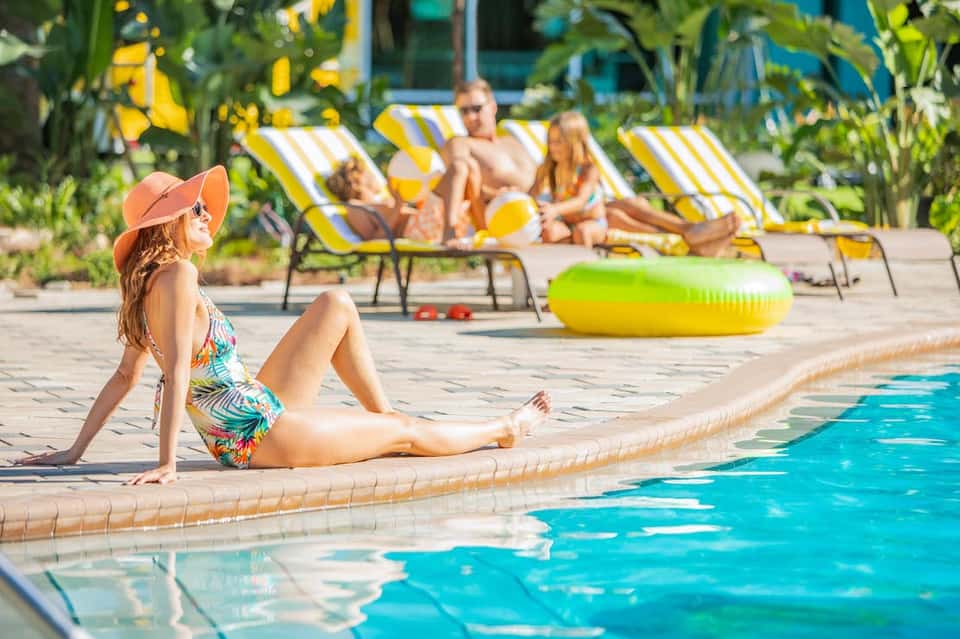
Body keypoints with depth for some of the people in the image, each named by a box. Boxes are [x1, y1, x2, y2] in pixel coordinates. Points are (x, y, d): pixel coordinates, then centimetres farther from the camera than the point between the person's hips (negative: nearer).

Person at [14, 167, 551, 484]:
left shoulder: (149, 282, 7)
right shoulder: (179, 275, -22)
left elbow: (126, 374, 7)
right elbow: (176, 371, -27)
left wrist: (75, 451, 11)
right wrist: (168, 463, -30)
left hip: (261, 409, 10)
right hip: (260, 434, -10)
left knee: (338, 305, 15)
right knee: (406, 434, 10)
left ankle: (384, 413, 23)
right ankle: (506, 429, 33)